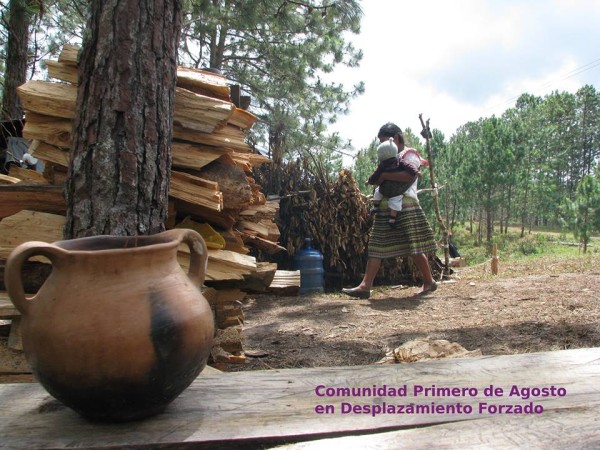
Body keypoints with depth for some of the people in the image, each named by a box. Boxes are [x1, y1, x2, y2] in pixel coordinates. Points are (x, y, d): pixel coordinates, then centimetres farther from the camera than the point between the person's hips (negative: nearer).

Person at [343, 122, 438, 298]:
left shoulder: (410, 154, -1)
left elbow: (410, 176, -20)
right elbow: (377, 178, 18)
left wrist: (384, 175, -17)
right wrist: (378, 176, -4)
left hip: (406, 206, -8)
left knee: (414, 248, -3)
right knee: (376, 247, 0)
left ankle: (429, 282, 14)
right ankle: (365, 286, -1)